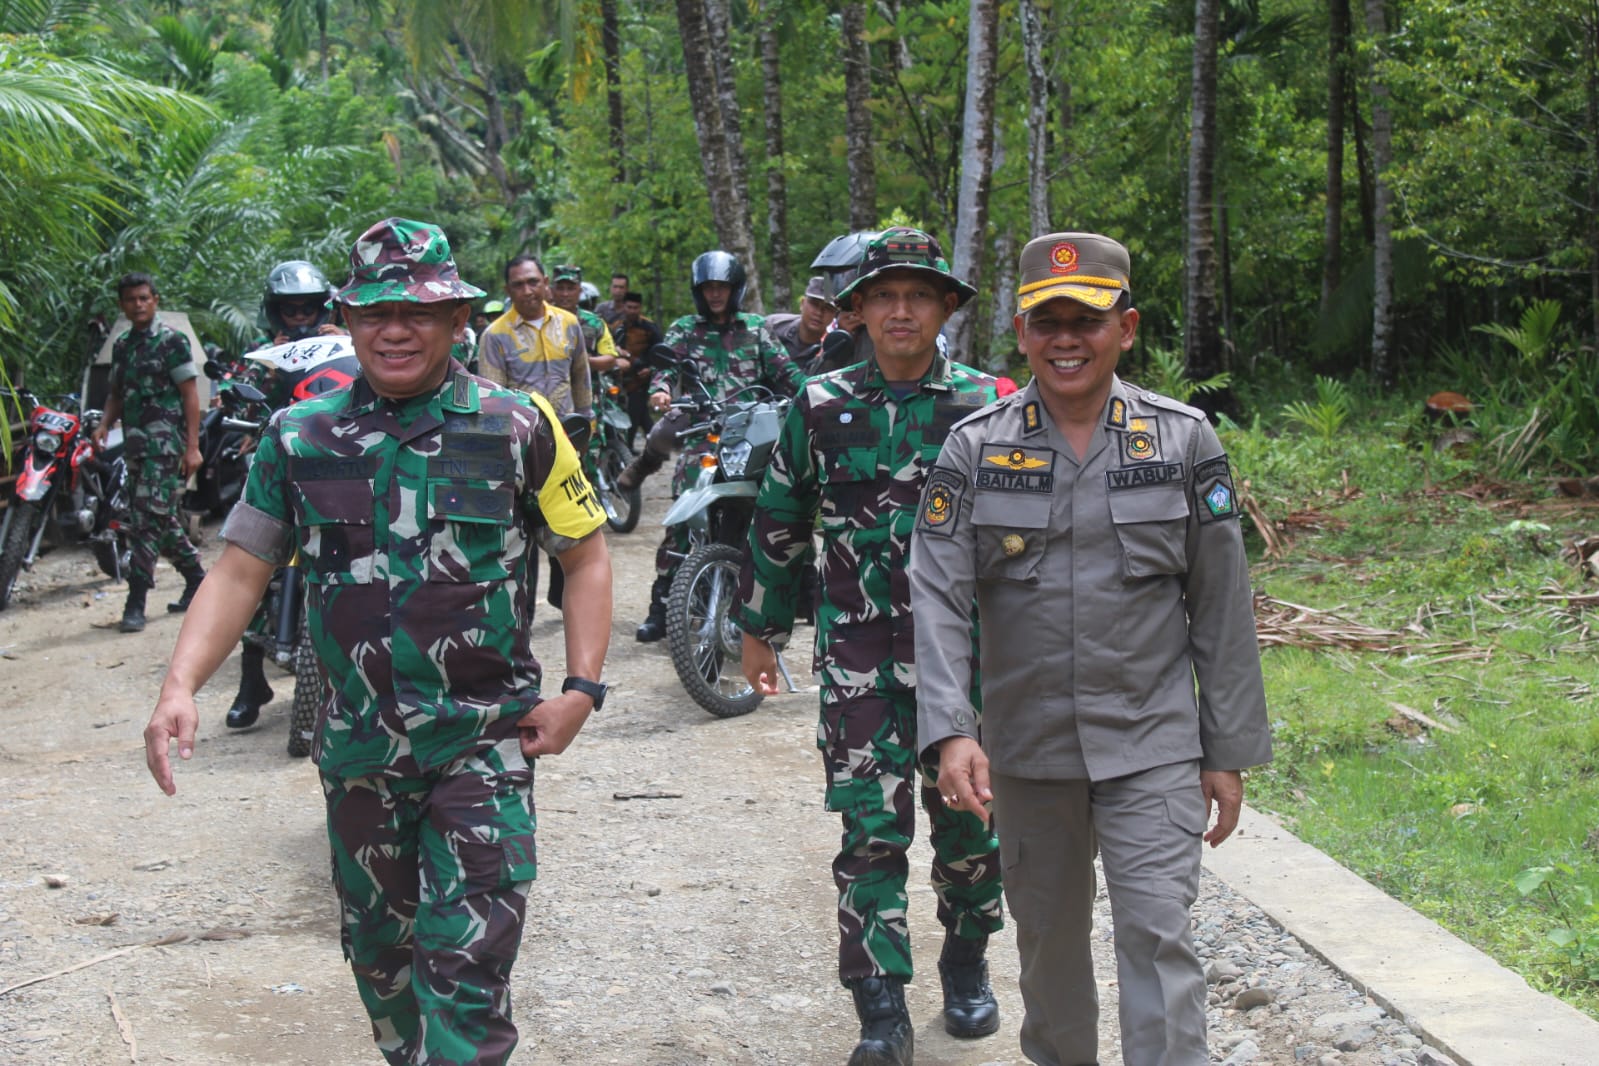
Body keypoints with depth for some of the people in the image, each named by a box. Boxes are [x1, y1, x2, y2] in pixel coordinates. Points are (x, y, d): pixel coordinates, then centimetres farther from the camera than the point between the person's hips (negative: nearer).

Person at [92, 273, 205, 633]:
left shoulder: (172, 341, -4)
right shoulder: (121, 346, 16)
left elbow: (190, 394, -7)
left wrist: (192, 446, -13)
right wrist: (105, 425, 2)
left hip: (165, 444, -8)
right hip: (135, 445, 8)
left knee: (148, 521, -13)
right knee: (163, 519, 13)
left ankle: (136, 602, -15)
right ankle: (197, 581, 27)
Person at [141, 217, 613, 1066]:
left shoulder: (518, 428, -4)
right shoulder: (299, 438, 2)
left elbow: (585, 556, 3)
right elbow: (240, 572, 2)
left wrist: (580, 689, -8)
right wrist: (179, 688, -13)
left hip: (485, 739, -3)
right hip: (358, 741, 3)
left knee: (467, 956, -10)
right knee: (378, 948, 18)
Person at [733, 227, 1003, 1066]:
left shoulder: (987, 405, 1)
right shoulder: (820, 407, 4)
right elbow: (778, 525, 12)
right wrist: (759, 629, 16)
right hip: (859, 649, 0)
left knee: (970, 821, 9)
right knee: (871, 827, -4)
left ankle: (966, 964, 32)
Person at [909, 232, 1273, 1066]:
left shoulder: (1184, 441, -1)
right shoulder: (974, 449, -1)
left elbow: (1221, 608, 2)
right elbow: (939, 597, -8)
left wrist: (1228, 751, 1)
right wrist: (951, 730, -21)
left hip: (1153, 746, -2)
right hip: (1026, 748, 2)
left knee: (1157, 934, -10)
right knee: (1047, 937, 16)